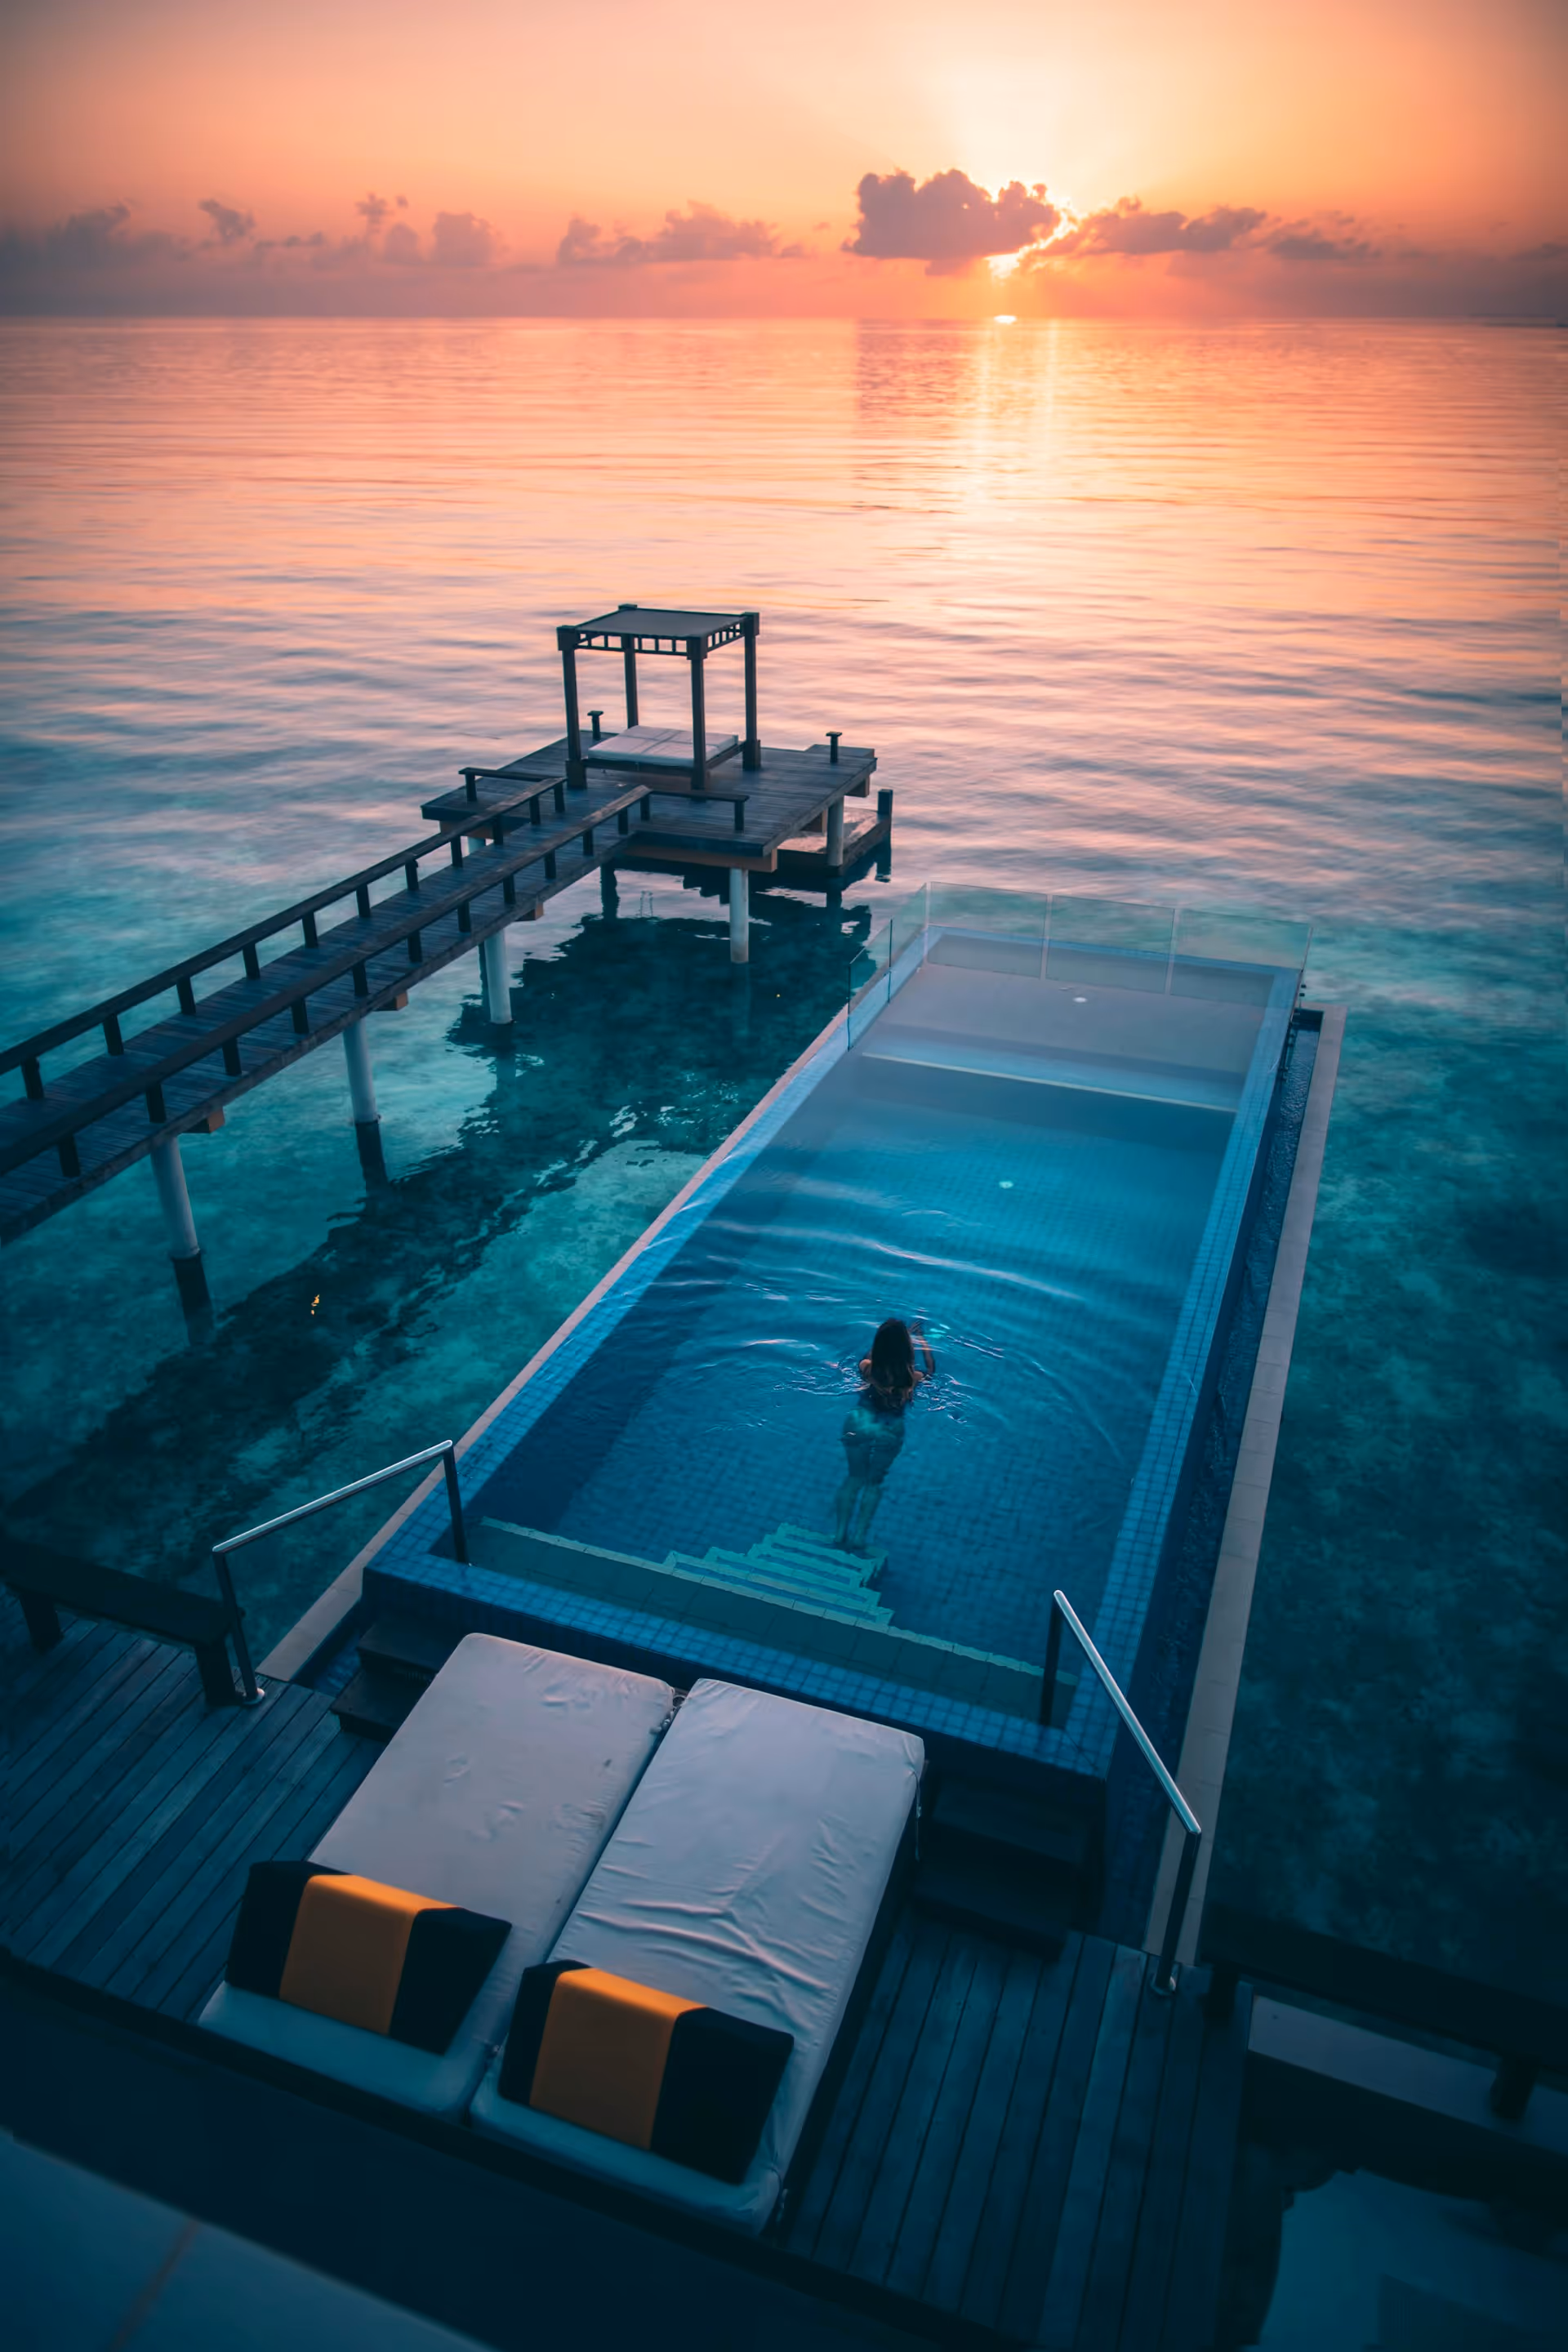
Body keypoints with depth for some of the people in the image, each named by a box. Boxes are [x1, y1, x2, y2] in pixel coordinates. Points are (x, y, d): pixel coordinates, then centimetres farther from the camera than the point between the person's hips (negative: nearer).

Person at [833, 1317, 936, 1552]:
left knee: (855, 1476, 20)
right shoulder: (913, 1376, -6)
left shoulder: (867, 1367, -5)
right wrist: (923, 1342, 32)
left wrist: (886, 1337, 29)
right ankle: (858, 1538, 14)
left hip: (859, 1424, 1)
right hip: (890, 1431, -1)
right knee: (874, 1482, 16)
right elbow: (932, 1371, 18)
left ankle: (840, 1534, 20)